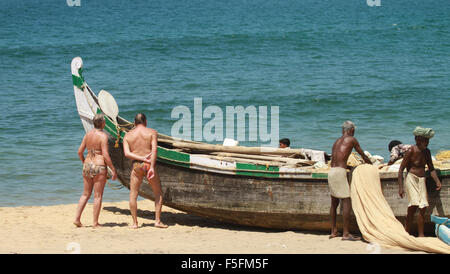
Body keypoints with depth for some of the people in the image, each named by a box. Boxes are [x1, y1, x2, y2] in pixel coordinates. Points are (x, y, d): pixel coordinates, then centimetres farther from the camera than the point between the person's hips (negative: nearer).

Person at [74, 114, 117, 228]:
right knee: (98, 196, 1)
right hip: (99, 166, -6)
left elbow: (80, 151, 9)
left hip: (87, 166, 6)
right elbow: (105, 155, -17)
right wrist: (113, 169, -10)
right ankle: (95, 223, 4)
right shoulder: (103, 136, -12)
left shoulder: (88, 134, 6)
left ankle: (77, 219, 11)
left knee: (86, 194, 16)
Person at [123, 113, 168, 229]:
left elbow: (127, 153, -6)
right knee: (158, 193, 12)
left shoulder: (128, 135, 8)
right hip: (149, 164, -1)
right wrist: (152, 167, -18)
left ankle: (135, 222, 6)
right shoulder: (152, 132, 2)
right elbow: (154, 150, -12)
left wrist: (142, 158, -9)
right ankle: (158, 221, 4)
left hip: (136, 165, 1)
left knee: (133, 195, 9)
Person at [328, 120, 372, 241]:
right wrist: (371, 165, 28)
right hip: (340, 172, -8)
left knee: (334, 202, 16)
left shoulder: (337, 141, 22)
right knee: (347, 201, -7)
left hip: (331, 172, 8)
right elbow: (363, 156, 11)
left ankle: (333, 231, 20)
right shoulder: (351, 140, 3)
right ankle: (345, 234, -11)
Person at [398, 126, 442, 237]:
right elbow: (401, 170, -9)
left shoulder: (426, 152, 9)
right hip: (411, 178, -6)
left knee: (423, 207, -3)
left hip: (422, 179, 6)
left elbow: (431, 169, 19)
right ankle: (407, 231, -10)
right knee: (414, 204, -22)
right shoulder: (411, 151, -10)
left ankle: (421, 234, 4)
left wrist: (437, 181, 3)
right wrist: (401, 187, -14)